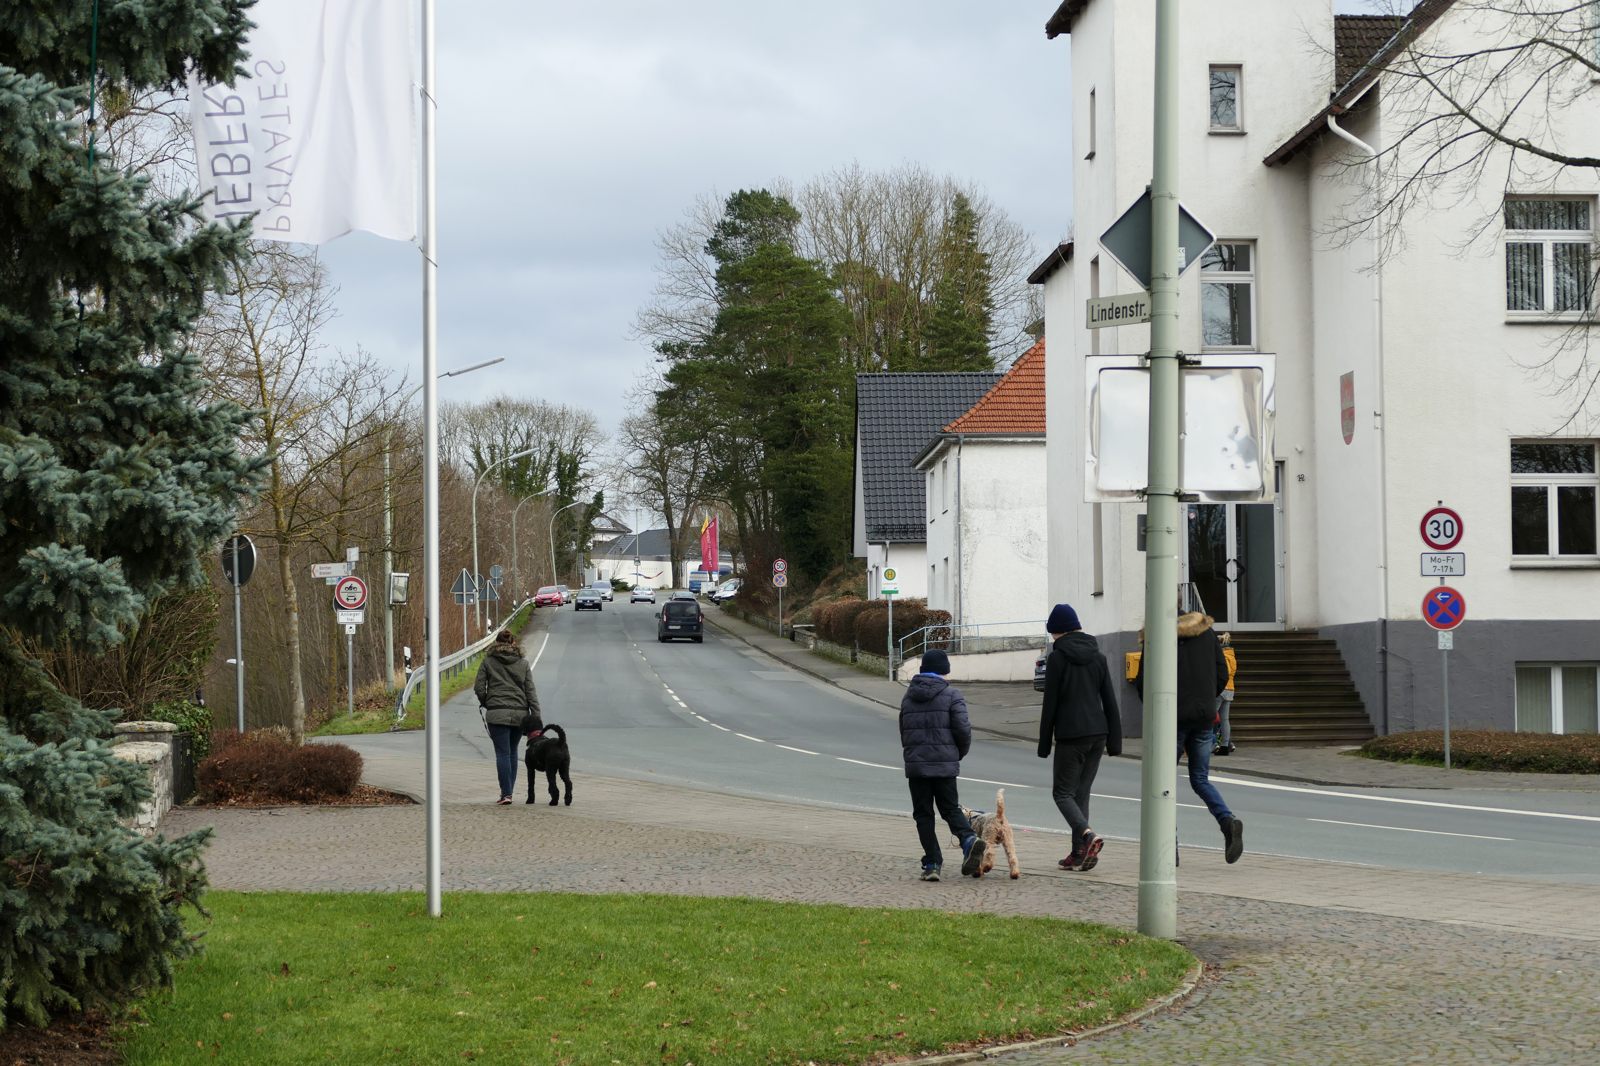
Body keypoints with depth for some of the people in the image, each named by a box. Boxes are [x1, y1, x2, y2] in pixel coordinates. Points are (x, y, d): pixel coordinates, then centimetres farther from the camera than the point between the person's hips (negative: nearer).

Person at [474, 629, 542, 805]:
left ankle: (506, 793, -9)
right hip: (519, 714, 3)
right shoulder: (523, 663, 7)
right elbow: (530, 692, 4)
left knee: (502, 753, -2)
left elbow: (479, 687, -1)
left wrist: (484, 704, 17)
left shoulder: (488, 661, 1)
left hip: (497, 713, -3)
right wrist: (536, 716, 4)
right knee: (512, 752, 15)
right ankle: (509, 791, 18)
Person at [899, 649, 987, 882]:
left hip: (915, 765, 2)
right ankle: (969, 839, -19)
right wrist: (960, 753, 9)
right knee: (950, 808, 9)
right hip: (945, 764, -2)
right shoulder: (951, 695, -4)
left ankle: (932, 863, -3)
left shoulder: (908, 697, 11)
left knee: (923, 814, 6)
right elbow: (963, 729, -9)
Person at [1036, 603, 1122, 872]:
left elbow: (1050, 703, -6)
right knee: (1082, 792, 13)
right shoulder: (1097, 656, 9)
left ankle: (1088, 835, -23)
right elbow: (1110, 701, 9)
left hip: (1070, 736, -6)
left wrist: (1044, 743, -1)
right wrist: (1114, 740, 12)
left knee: (1063, 792, 2)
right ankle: (1079, 854, 11)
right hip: (1097, 733, 6)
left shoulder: (1057, 658, -7)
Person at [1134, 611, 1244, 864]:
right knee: (1200, 780, 15)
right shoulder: (1207, 632, 8)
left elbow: (1143, 682, -8)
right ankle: (1228, 822, -12)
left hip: (1173, 718, -4)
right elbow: (1222, 675, 8)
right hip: (1204, 717, 4)